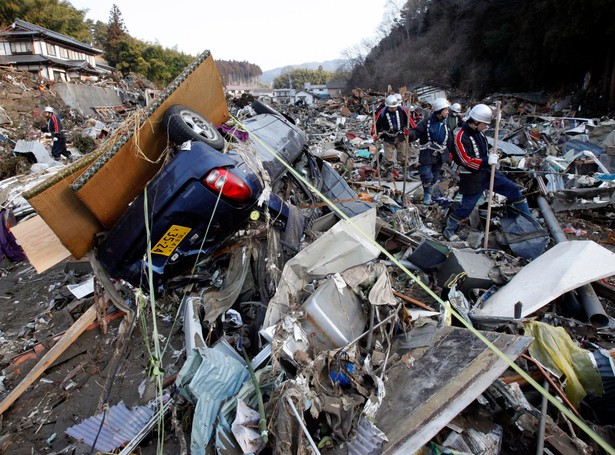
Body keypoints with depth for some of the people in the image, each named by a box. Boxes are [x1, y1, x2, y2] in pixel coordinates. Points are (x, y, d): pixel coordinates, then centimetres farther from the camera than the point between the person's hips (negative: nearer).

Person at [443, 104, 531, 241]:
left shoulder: (478, 133, 6)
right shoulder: (462, 137, -21)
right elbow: (466, 161, -27)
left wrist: (491, 156, 7)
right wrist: (487, 161, -29)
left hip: (486, 173, 8)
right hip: (472, 179, -8)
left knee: (513, 189, 8)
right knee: (466, 207, 1)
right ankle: (449, 230, 21)